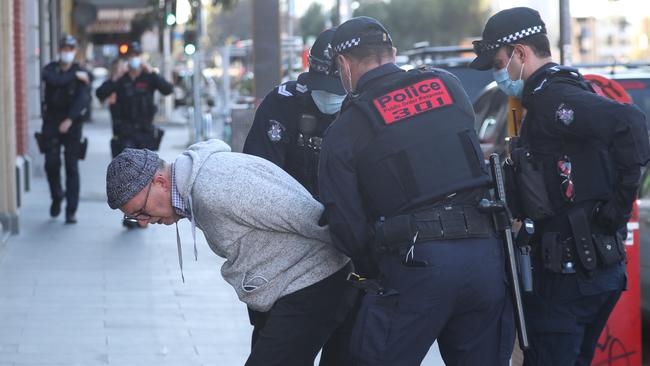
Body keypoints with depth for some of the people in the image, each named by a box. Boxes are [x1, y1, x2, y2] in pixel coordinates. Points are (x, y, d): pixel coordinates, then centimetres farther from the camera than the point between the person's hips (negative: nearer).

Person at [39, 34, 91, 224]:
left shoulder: (82, 73, 0)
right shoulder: (51, 68, 6)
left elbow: (83, 98, -13)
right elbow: (53, 80, -18)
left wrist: (70, 119, -24)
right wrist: (74, 76, -13)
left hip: (72, 123, -2)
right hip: (51, 122, 2)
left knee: (72, 166, -4)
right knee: (51, 163, -3)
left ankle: (71, 210, 0)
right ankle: (56, 196, 24)